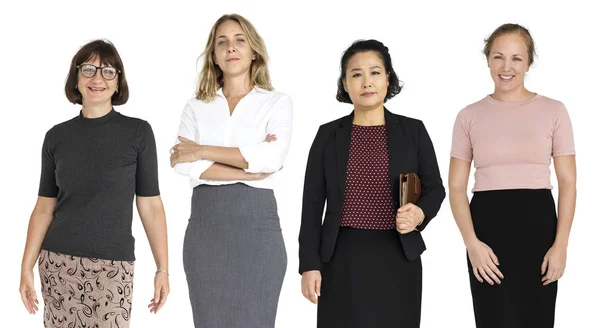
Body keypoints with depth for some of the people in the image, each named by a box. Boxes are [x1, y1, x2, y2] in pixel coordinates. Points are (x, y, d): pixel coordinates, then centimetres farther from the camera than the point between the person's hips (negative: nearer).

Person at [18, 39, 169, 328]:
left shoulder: (138, 133, -2)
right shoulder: (57, 136, 5)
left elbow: (150, 206, -2)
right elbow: (44, 208, 8)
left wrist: (163, 269, -5)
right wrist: (27, 267, 2)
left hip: (112, 267, -2)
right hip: (57, 263, 2)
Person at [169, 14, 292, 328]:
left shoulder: (277, 102, 5)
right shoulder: (196, 107, 11)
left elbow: (271, 158, -13)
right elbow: (184, 165, -5)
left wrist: (202, 151, -7)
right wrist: (250, 170, -12)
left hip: (256, 222, -2)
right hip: (205, 225, 2)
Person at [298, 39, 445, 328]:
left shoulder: (413, 131, 3)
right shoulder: (328, 135, 3)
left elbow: (434, 188, 7)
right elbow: (312, 203, 3)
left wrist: (419, 214, -16)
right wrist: (309, 264, -3)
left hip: (397, 259, 0)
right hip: (342, 258, 0)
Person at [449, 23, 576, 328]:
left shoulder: (553, 110, 4)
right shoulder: (469, 116, 5)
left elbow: (567, 182, 2)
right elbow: (456, 187, 3)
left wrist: (560, 245, -8)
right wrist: (471, 242, -11)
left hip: (537, 223, 0)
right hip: (488, 224, 0)